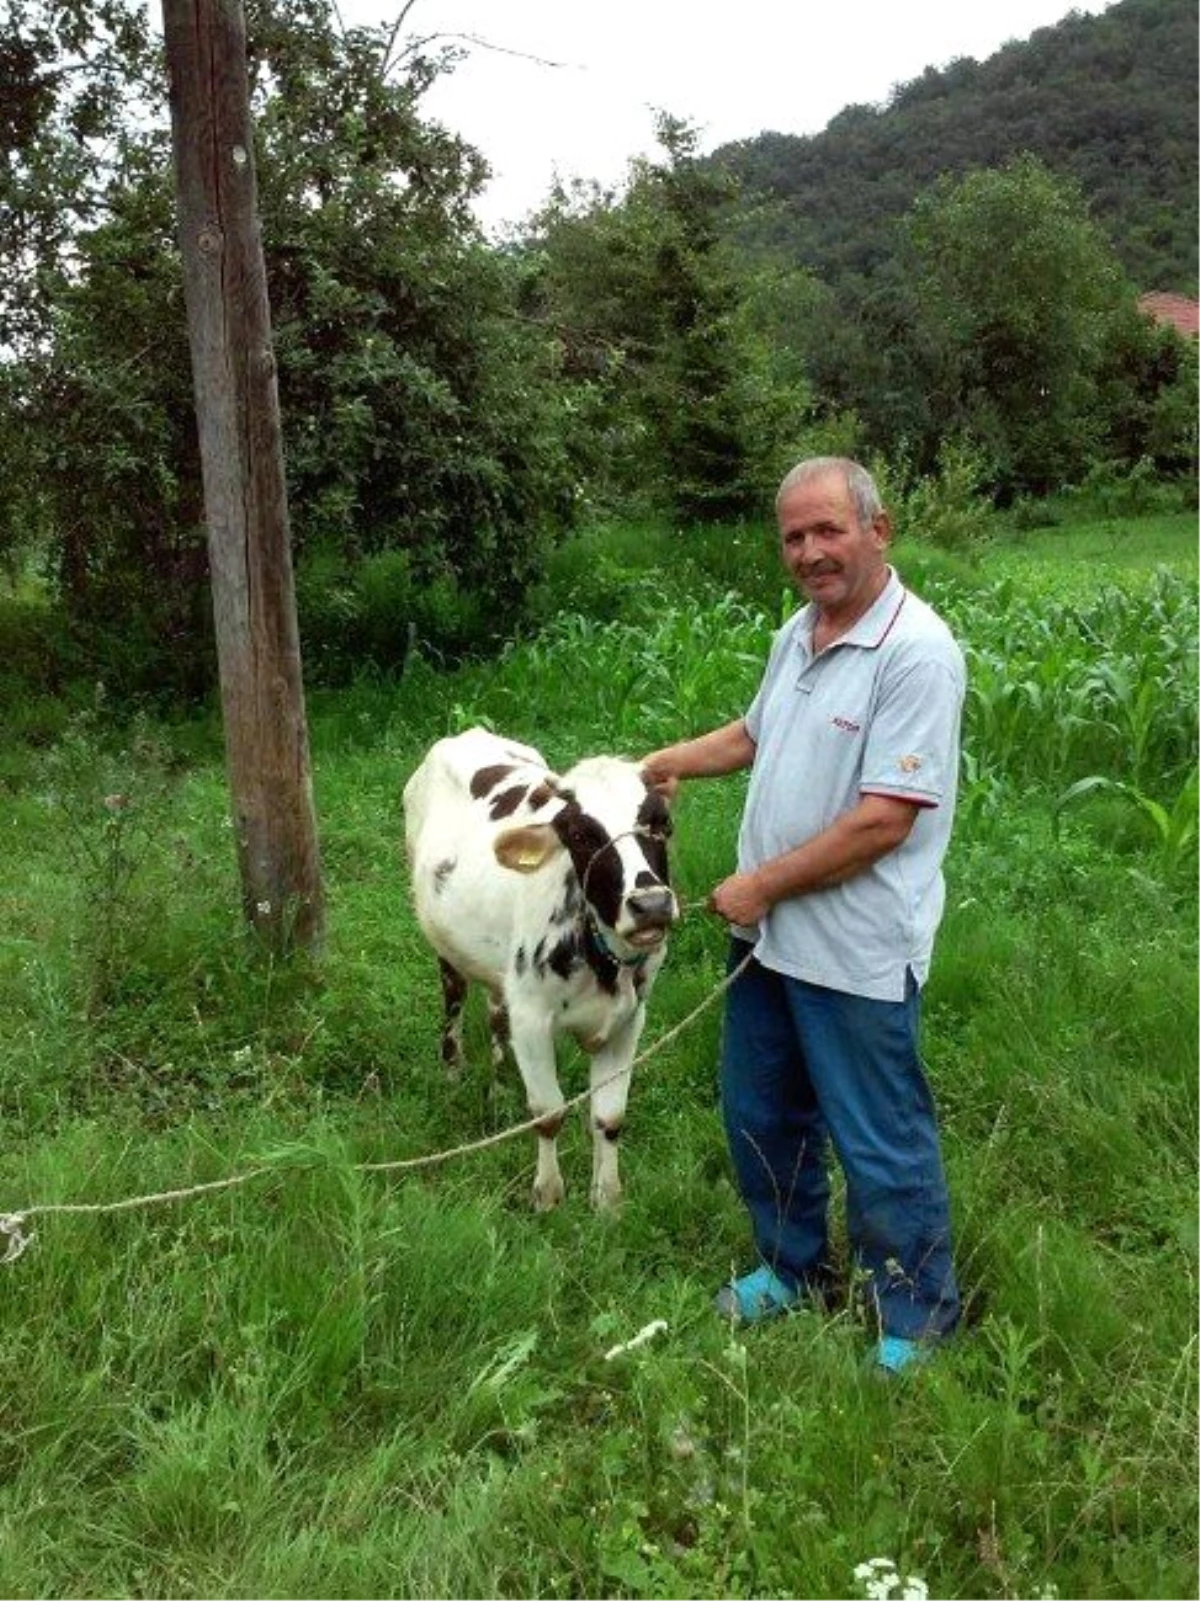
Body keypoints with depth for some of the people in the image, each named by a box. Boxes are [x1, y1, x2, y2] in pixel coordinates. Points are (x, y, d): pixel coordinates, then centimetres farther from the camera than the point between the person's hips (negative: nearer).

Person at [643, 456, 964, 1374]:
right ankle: (796, 1270, 43)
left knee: (880, 1146, 7)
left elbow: (883, 820, -24)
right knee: (760, 1117, 21)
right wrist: (677, 761, 14)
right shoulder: (799, 633, 7)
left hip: (858, 953, -8)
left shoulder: (916, 653, -20)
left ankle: (918, 1320, 29)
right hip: (770, 936, 8)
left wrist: (762, 884, -16)